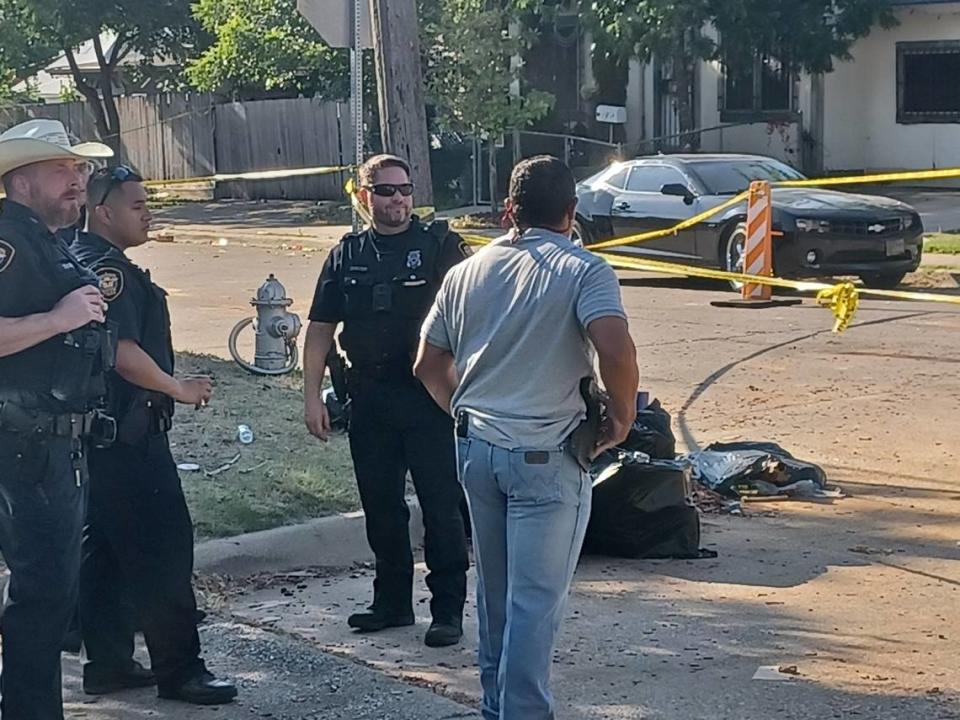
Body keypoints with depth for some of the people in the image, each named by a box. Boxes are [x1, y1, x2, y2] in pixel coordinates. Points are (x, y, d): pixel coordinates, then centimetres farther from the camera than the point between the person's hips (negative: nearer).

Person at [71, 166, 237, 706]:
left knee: (105, 549, 13)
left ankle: (107, 664, 19)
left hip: (100, 432, 11)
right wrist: (180, 389, -13)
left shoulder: (85, 261, 17)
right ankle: (179, 669, -3)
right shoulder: (106, 267, -16)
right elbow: (122, 352, -24)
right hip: (128, 433, -11)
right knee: (164, 547, -7)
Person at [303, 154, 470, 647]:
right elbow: (321, 328, 11)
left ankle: (448, 610, 6)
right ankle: (392, 602, 25)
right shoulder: (347, 255, 10)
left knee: (440, 505, -1)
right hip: (369, 398, 4)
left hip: (427, 394, -4)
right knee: (380, 505, 12)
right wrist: (312, 395, 5)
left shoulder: (439, 245, -1)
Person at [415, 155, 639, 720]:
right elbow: (616, 349, -26)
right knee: (536, 601, -1)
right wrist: (621, 418, -11)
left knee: (495, 592, 19)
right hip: (546, 456, -6)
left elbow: (429, 365, 12)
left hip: (477, 447, 6)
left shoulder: (468, 272, 8)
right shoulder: (583, 271, -10)